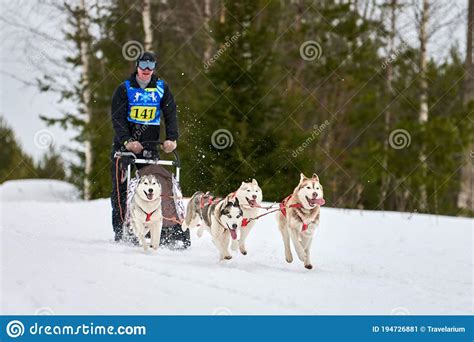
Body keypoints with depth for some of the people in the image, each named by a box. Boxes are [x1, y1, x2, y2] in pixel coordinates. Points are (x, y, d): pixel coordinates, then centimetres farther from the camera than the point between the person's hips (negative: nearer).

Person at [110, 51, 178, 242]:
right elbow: (118, 118, -9)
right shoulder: (124, 88, 1)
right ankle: (120, 231, -1)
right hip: (125, 145, -1)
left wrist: (171, 139, -16)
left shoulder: (162, 89, 8)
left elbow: (171, 115, 1)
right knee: (121, 188, -3)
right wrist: (127, 141, -24)